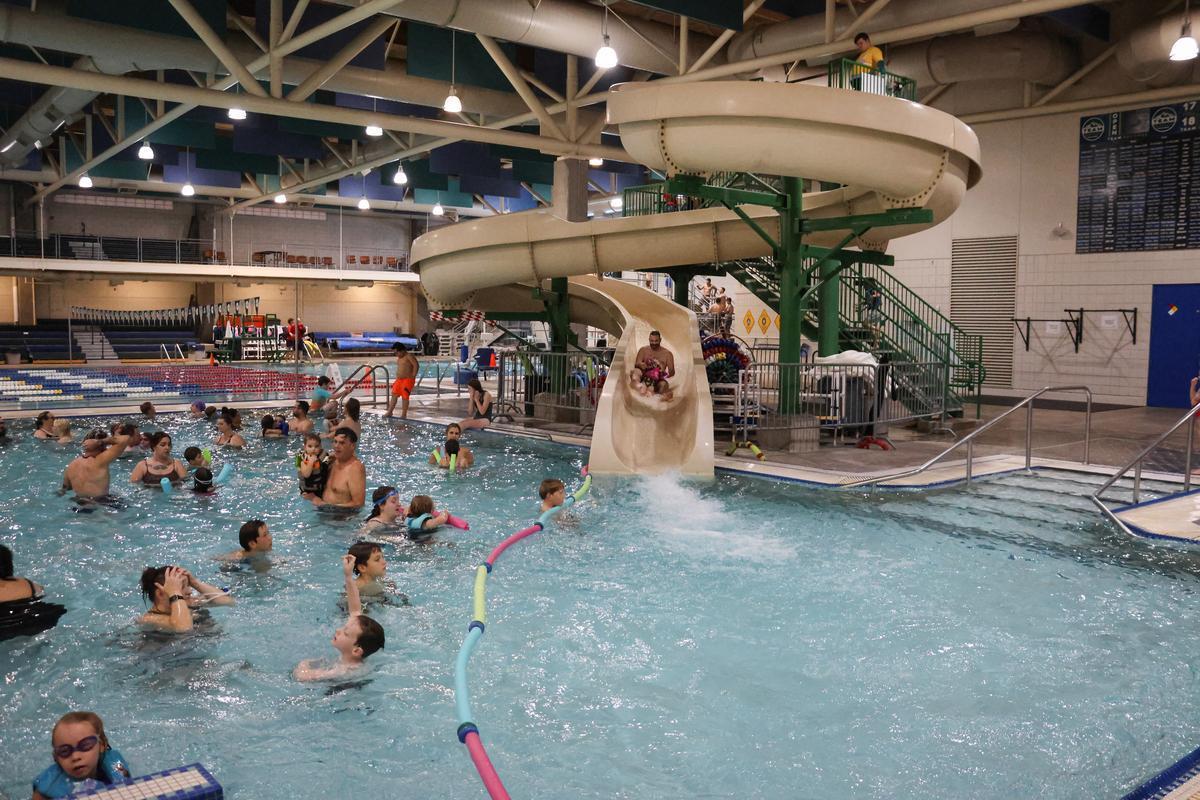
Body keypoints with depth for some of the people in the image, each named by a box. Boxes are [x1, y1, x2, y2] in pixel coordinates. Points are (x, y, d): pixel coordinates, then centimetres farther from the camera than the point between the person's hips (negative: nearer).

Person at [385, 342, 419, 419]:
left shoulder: (409, 356, -11)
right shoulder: (398, 358, 16)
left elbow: (416, 365, -19)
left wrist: (413, 377, -19)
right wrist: (397, 378, 15)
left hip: (408, 380, -9)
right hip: (399, 380, 9)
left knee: (405, 397, -7)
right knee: (394, 395, 7)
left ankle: (404, 415, -2)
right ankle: (389, 412, 14)